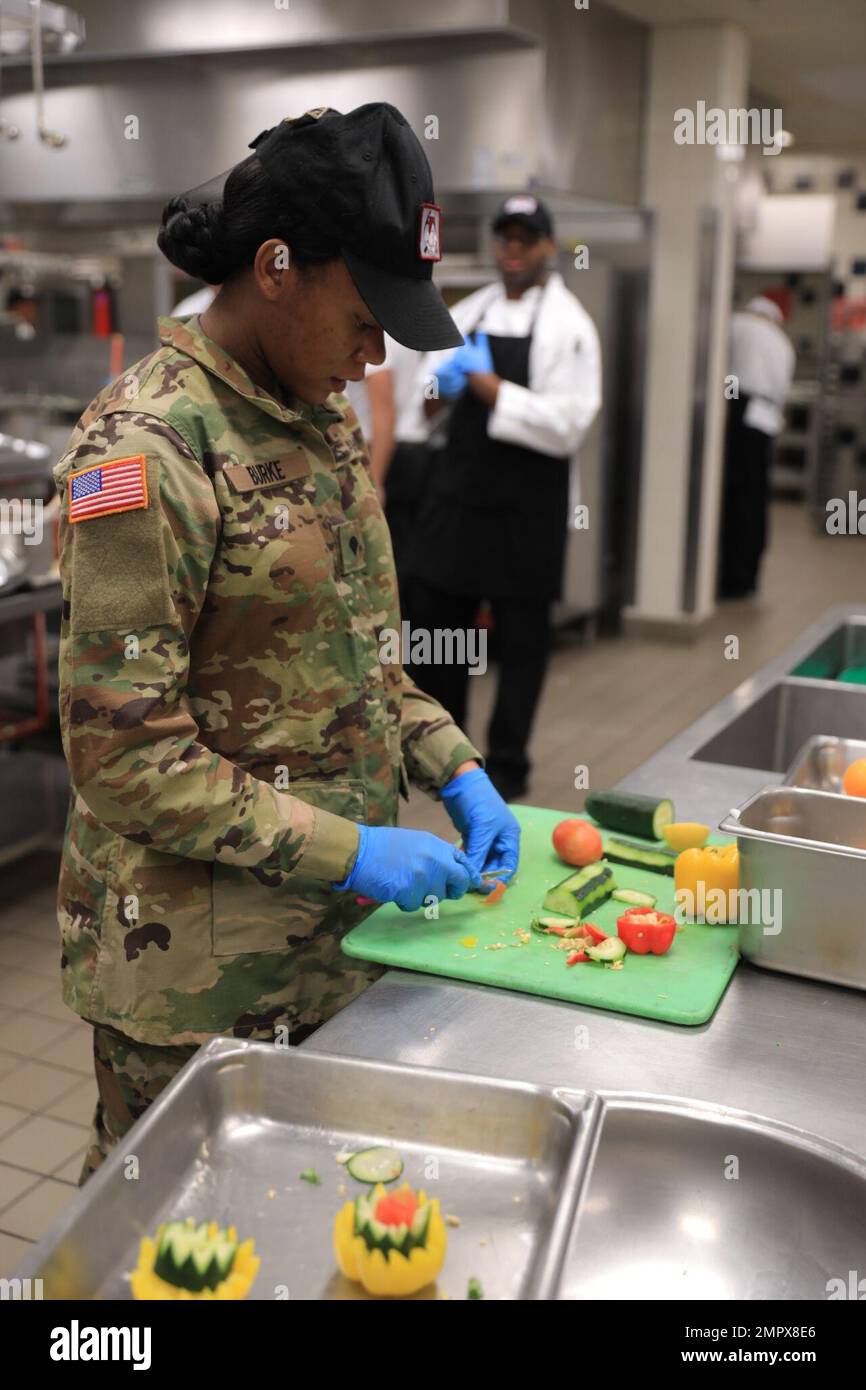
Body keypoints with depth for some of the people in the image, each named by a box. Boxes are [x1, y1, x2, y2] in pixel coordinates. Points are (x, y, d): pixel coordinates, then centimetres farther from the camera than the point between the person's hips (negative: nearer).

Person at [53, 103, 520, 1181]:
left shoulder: (321, 419, 8)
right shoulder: (146, 450, -19)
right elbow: (124, 755, -20)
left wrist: (454, 770, 3)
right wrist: (349, 850, -18)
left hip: (337, 919, 7)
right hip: (200, 954, -7)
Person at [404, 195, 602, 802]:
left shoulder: (568, 325, -8)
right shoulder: (470, 312, 11)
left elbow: (568, 426, -18)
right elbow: (431, 396, 18)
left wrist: (492, 390, -18)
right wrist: (442, 383, -5)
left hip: (526, 503, -6)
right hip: (460, 489, 6)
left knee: (522, 635, 4)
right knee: (437, 615, 12)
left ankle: (507, 764, 18)